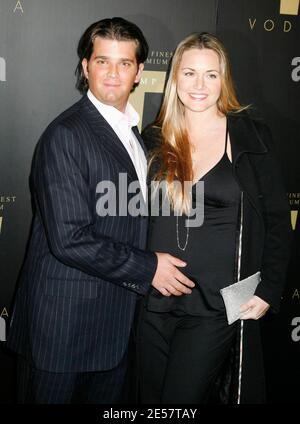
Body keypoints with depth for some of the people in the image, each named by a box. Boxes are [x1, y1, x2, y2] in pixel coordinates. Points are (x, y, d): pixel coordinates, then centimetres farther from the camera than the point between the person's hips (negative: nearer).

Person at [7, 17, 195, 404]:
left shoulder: (132, 132, 10)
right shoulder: (65, 135, -17)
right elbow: (69, 239, -24)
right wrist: (147, 268, -16)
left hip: (116, 320, 8)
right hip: (65, 322, -7)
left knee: (107, 400, 19)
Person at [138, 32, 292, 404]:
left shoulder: (251, 137, -3)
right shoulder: (153, 140, 4)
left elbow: (276, 220, 0)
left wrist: (269, 291, -6)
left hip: (217, 304, -3)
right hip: (154, 302, 4)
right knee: (151, 397, 15)